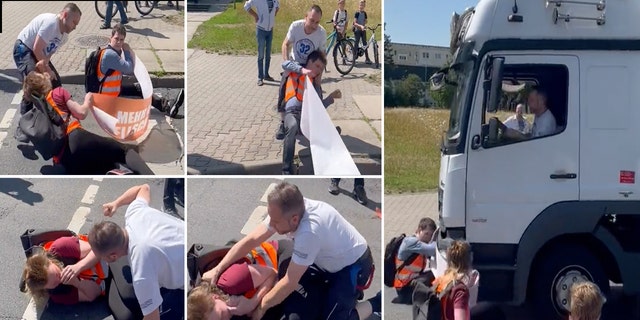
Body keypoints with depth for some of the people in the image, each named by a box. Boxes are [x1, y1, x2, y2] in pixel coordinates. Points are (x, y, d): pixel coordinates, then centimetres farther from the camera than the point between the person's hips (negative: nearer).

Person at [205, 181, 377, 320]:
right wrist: (219, 268, -20)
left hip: (353, 265, -8)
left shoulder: (310, 231, -41)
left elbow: (290, 282, -32)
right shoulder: (286, 210, -20)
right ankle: (331, 289, 15)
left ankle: (374, 304, 6)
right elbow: (251, 239, -12)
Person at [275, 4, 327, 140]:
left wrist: (319, 74, -23)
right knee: (283, 88, -16)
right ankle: (283, 124, -6)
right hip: (294, 63, 0)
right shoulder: (295, 26, -25)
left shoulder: (322, 33, -24)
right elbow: (286, 44, -12)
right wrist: (286, 61, -27)